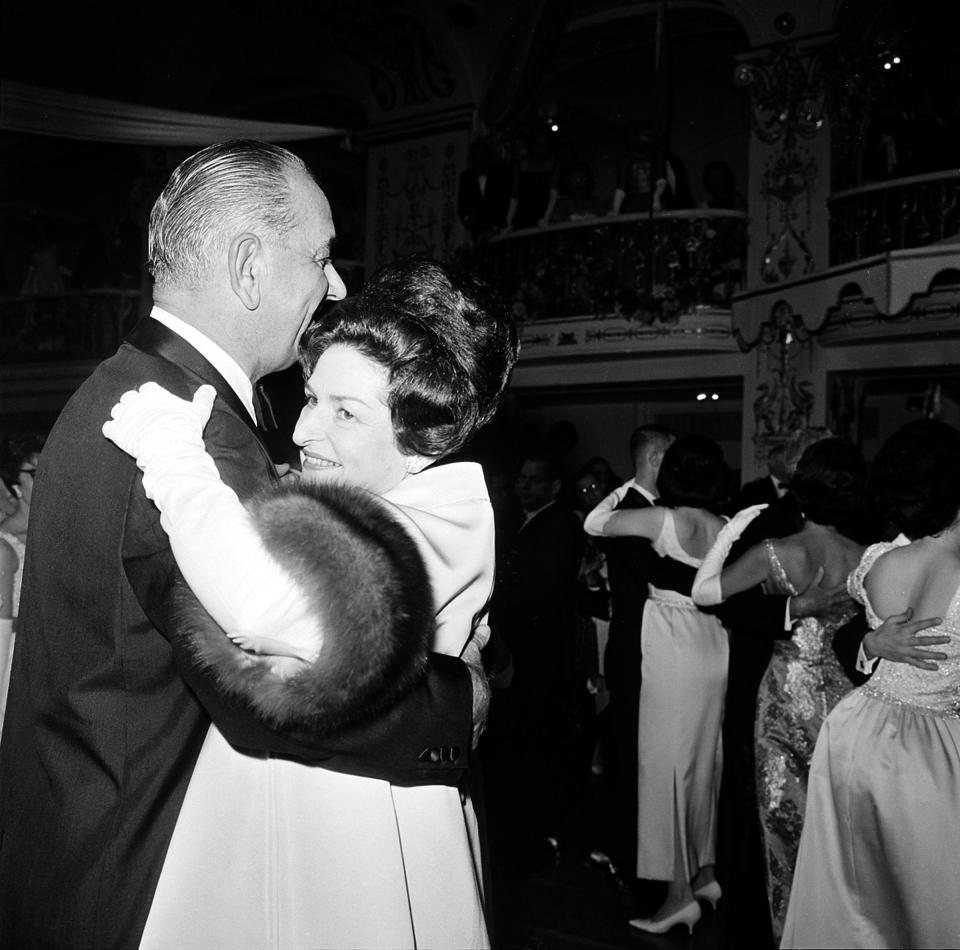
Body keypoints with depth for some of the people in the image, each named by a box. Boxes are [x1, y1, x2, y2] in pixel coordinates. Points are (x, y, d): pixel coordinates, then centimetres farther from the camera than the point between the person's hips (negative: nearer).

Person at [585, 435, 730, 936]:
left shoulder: (669, 520, -14)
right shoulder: (724, 528, 6)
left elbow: (594, 523, -11)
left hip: (673, 653, -7)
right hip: (713, 650, 7)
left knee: (666, 764, 0)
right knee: (703, 762, 16)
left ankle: (679, 893, 5)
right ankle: (704, 872, 27)